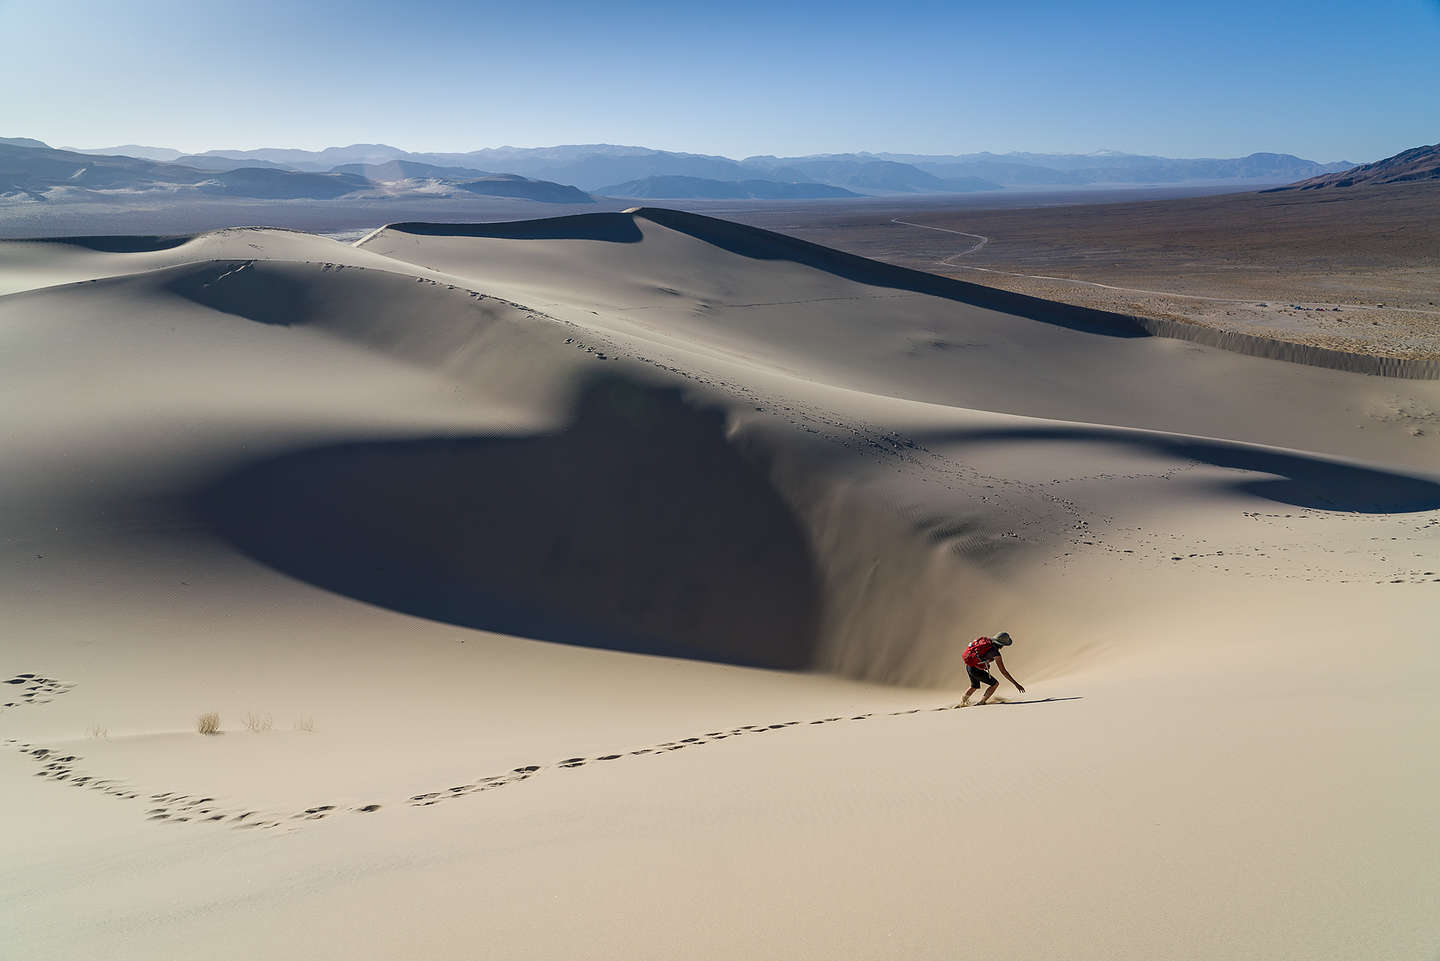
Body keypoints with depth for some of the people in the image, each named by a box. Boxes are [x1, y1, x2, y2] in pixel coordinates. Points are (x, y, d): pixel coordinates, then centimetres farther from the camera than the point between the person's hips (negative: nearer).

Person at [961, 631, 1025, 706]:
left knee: (975, 687, 32)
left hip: (968, 666, 8)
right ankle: (981, 703, 11)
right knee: (995, 684, 7)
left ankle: (962, 703, 43)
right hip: (975, 670, -8)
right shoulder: (996, 653, -19)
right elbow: (1003, 671, -16)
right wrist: (1016, 684, -11)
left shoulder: (986, 640, 1)